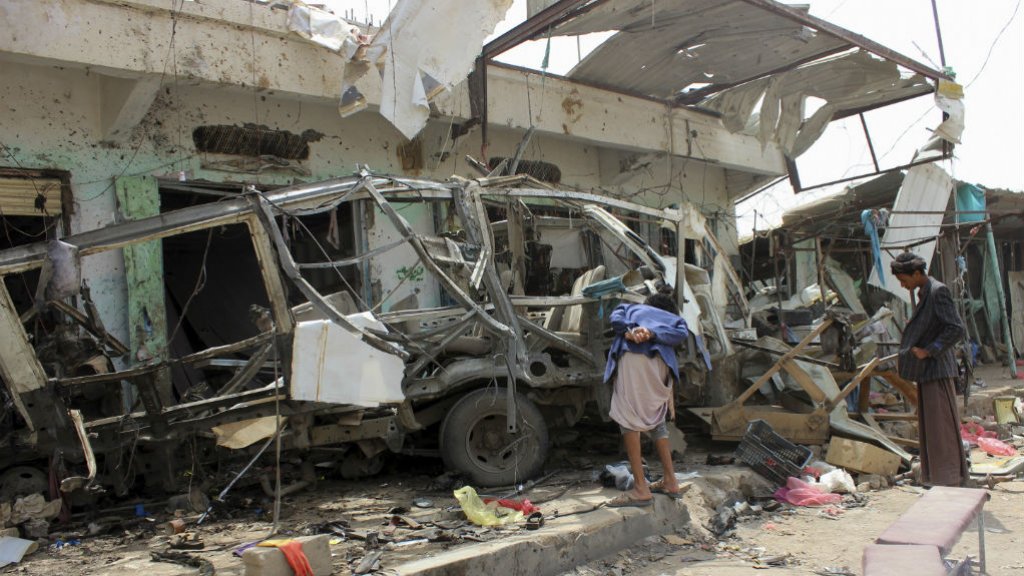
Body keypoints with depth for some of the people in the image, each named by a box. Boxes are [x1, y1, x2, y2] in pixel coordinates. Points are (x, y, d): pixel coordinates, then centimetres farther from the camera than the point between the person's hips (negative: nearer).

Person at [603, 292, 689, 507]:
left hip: (632, 355, -3)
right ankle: (670, 481, 23)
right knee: (656, 420, 19)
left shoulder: (631, 308, 34)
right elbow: (680, 333, 11)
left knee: (628, 419, -4)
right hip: (659, 362, 3)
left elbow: (616, 319, 10)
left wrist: (630, 333, -4)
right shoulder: (672, 318, 35)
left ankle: (641, 489, -8)